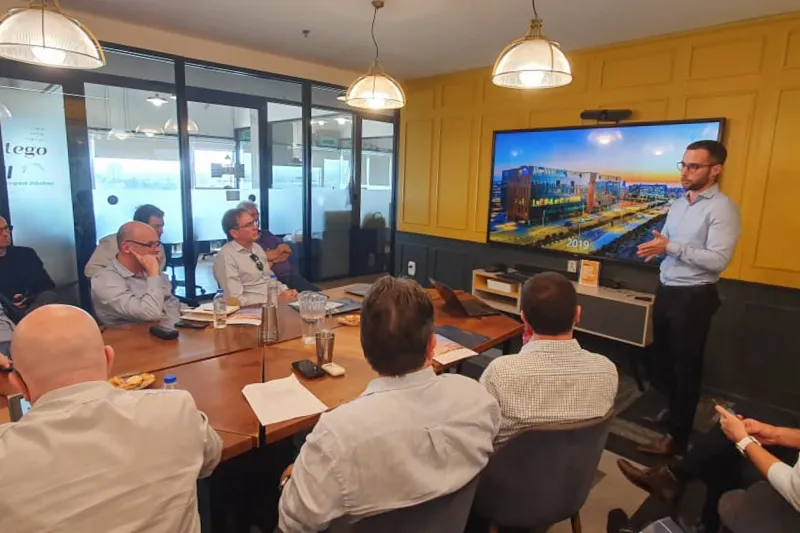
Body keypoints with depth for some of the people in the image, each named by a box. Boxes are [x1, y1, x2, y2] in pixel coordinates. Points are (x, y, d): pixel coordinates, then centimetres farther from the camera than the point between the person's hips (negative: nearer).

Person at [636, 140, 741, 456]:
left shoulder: (722, 208, -15)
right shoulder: (678, 204, 10)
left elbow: (718, 260, -23)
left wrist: (671, 246, -26)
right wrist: (657, 247, -6)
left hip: (694, 297, -8)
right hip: (666, 292, 8)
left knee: (686, 367, 5)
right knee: (663, 359, 21)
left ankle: (677, 437, 21)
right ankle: (673, 410, 44)